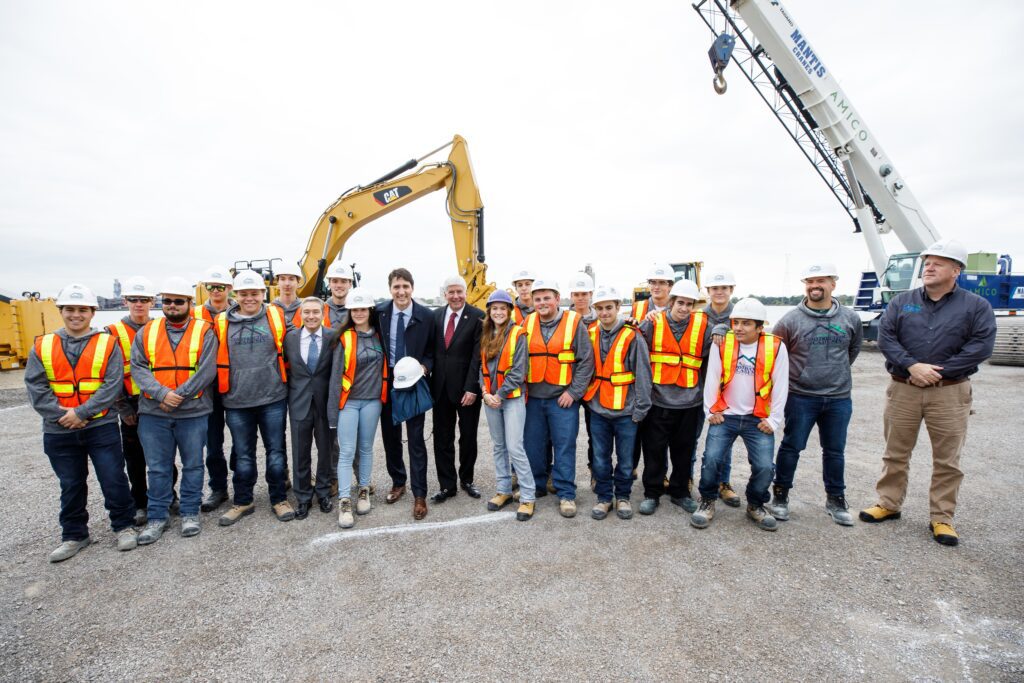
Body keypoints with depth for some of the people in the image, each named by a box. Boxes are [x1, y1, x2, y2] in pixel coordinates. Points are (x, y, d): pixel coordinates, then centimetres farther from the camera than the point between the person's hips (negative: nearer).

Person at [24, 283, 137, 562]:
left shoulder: (108, 344, -2)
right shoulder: (42, 346, 6)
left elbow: (112, 385, -10)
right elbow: (35, 387, 0)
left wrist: (82, 412, -16)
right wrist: (60, 414, -12)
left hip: (101, 427, -3)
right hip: (59, 432, 3)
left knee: (113, 480, 2)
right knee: (70, 486, 16)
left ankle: (124, 526, 20)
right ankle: (74, 536, 31)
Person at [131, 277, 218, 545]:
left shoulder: (204, 332, -2)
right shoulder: (147, 332, 8)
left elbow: (207, 371, -10)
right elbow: (137, 368, -1)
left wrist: (178, 396, -14)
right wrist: (161, 394, -16)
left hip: (193, 412, -2)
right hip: (153, 412, 2)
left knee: (193, 464, 9)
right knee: (157, 467, 11)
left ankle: (190, 513, 24)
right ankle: (157, 517, 25)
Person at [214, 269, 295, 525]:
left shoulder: (276, 316, 1)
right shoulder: (222, 322, 4)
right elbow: (217, 360, 14)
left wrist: (284, 379, 12)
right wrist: (223, 387, 11)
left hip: (273, 399, -1)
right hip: (237, 401, 1)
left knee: (276, 451, 7)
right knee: (243, 455, 12)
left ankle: (279, 499, 22)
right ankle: (243, 502, 28)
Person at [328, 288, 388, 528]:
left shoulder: (379, 335, 4)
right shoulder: (344, 338, -6)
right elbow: (336, 374, -5)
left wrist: (384, 396, 6)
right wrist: (333, 409, -6)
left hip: (372, 400, 3)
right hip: (348, 401, -3)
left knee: (366, 448, 14)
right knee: (347, 452, -1)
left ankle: (364, 492, 28)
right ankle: (344, 502, 7)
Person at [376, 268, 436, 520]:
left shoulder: (426, 316, -7)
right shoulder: (379, 313, -3)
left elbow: (432, 350, 2)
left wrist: (425, 367, -15)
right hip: (387, 383, 3)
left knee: (416, 439, 1)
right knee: (390, 436, 14)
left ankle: (419, 494, 13)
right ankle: (398, 482, 35)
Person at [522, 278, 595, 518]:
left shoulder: (574, 322, -6)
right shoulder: (527, 323, 5)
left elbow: (586, 360, -5)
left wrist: (573, 391, -9)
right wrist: (522, 388, 3)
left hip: (563, 397, -3)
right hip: (533, 397, 4)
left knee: (564, 445, 2)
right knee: (533, 444, 12)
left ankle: (566, 493, 16)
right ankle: (535, 485, 31)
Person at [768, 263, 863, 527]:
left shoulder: (850, 318, 2)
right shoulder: (790, 320, -7)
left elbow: (853, 349, 19)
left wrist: (837, 372, 17)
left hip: (839, 398, 3)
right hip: (800, 397, -3)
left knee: (835, 451, 14)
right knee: (791, 447, 5)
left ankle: (836, 499, 31)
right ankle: (780, 494, 20)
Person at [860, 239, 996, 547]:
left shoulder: (977, 307, 2)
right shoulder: (901, 302, 5)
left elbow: (981, 346, -7)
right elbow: (885, 337, -3)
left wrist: (938, 371, -13)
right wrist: (911, 366, -16)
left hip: (950, 393, -1)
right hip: (903, 390, 1)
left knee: (947, 460, 7)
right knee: (895, 453, 11)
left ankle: (941, 518, 21)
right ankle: (888, 504, 25)